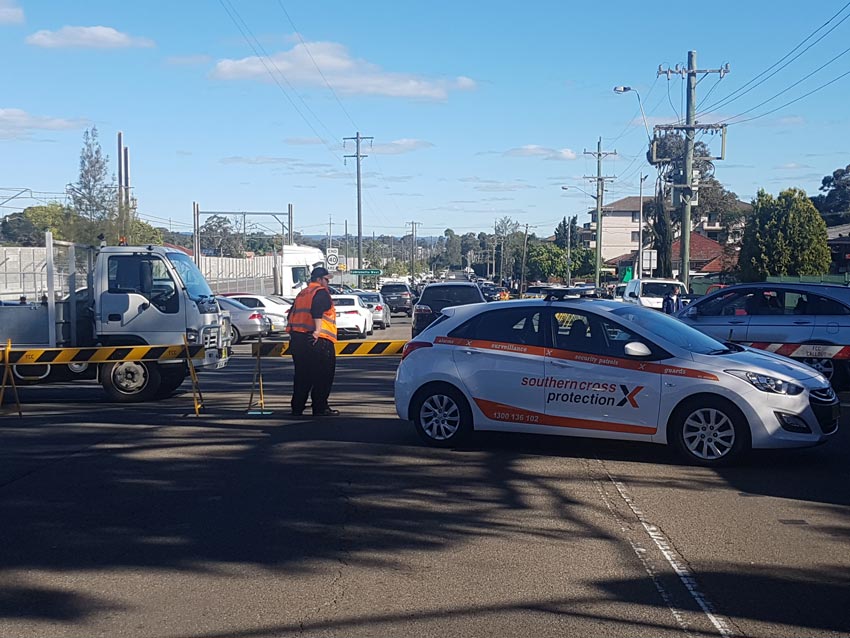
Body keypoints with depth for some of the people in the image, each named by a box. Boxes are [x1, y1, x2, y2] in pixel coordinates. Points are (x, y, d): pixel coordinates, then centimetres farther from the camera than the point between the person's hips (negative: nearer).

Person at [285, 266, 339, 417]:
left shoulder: (302, 294, 21)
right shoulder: (321, 292, -6)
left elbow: (292, 314, 21)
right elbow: (317, 311, -23)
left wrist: (293, 332, 24)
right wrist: (318, 331, -29)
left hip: (297, 340, 8)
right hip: (317, 341, -8)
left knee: (302, 376, 14)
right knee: (323, 376, -1)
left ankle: (297, 408, 14)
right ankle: (320, 408, -1)